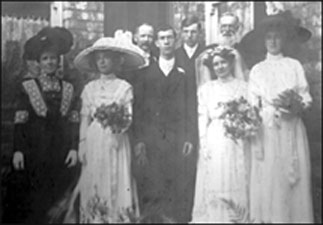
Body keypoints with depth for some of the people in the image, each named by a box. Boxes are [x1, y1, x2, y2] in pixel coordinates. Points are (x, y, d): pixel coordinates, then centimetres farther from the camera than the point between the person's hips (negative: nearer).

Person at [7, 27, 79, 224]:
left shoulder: (68, 88, 7)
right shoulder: (27, 86, -1)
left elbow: (74, 122, 6)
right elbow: (20, 121, -4)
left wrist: (74, 148, -2)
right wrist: (18, 150, -10)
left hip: (61, 153, 3)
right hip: (35, 152, -2)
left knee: (55, 200, 6)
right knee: (33, 202, 2)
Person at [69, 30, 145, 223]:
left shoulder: (124, 87, 0)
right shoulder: (89, 88, 9)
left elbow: (129, 118, -2)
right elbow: (84, 118, 9)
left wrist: (120, 122, -23)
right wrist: (82, 145, 4)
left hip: (115, 142, -3)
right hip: (94, 141, 3)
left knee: (115, 183, -1)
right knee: (93, 183, 4)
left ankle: (117, 217, 9)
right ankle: (93, 218, 14)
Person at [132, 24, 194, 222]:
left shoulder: (183, 74, 9)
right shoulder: (147, 73, 10)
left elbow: (189, 108, 5)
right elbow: (140, 108, 6)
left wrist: (189, 137, -3)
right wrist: (139, 139, -2)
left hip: (176, 139, 0)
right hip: (151, 138, 0)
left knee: (173, 189, 0)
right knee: (149, 189, -3)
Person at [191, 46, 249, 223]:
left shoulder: (243, 87, 6)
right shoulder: (206, 88, 11)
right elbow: (203, 118, 6)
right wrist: (203, 144, -4)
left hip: (237, 143, -1)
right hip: (213, 143, 1)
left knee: (236, 186, 1)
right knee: (213, 189, 1)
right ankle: (214, 218, 10)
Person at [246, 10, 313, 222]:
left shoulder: (295, 65, 6)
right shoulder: (257, 70, 6)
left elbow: (306, 99, 4)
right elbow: (252, 107, 2)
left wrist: (295, 105, -18)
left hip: (292, 131, 0)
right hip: (267, 131, 0)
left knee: (295, 180, 1)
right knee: (269, 180, 0)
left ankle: (296, 216, 14)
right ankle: (270, 217, 12)